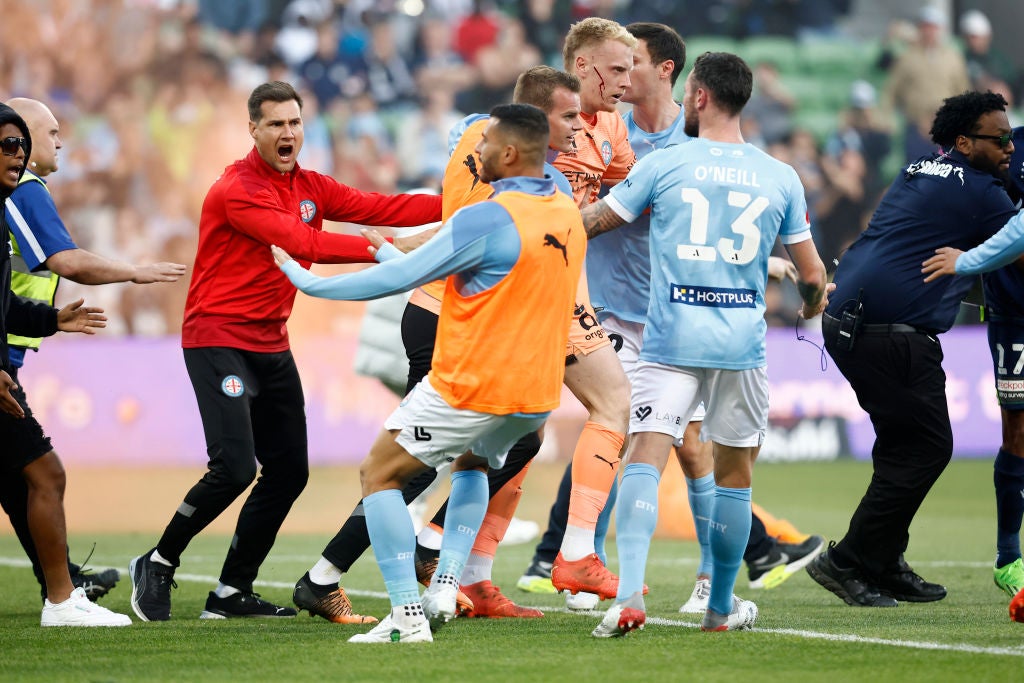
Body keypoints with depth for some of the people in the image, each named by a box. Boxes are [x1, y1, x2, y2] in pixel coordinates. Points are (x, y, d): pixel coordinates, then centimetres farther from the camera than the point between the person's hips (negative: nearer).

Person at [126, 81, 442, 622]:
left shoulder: (308, 187, 10)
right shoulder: (237, 191, -16)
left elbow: (375, 208, 0)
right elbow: (303, 244, -26)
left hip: (271, 343, 8)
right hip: (218, 339, -8)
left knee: (289, 471, 5)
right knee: (234, 469, -18)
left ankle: (232, 593, 15)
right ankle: (157, 566, 1)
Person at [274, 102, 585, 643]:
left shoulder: (488, 220, -20)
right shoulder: (567, 216, 5)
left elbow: (399, 278, -16)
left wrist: (310, 282, -3)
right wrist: (391, 253, 26)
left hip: (469, 389, -8)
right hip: (538, 393, 8)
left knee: (379, 474, 7)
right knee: (472, 466, 35)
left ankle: (408, 615, -3)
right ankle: (445, 587, 19)